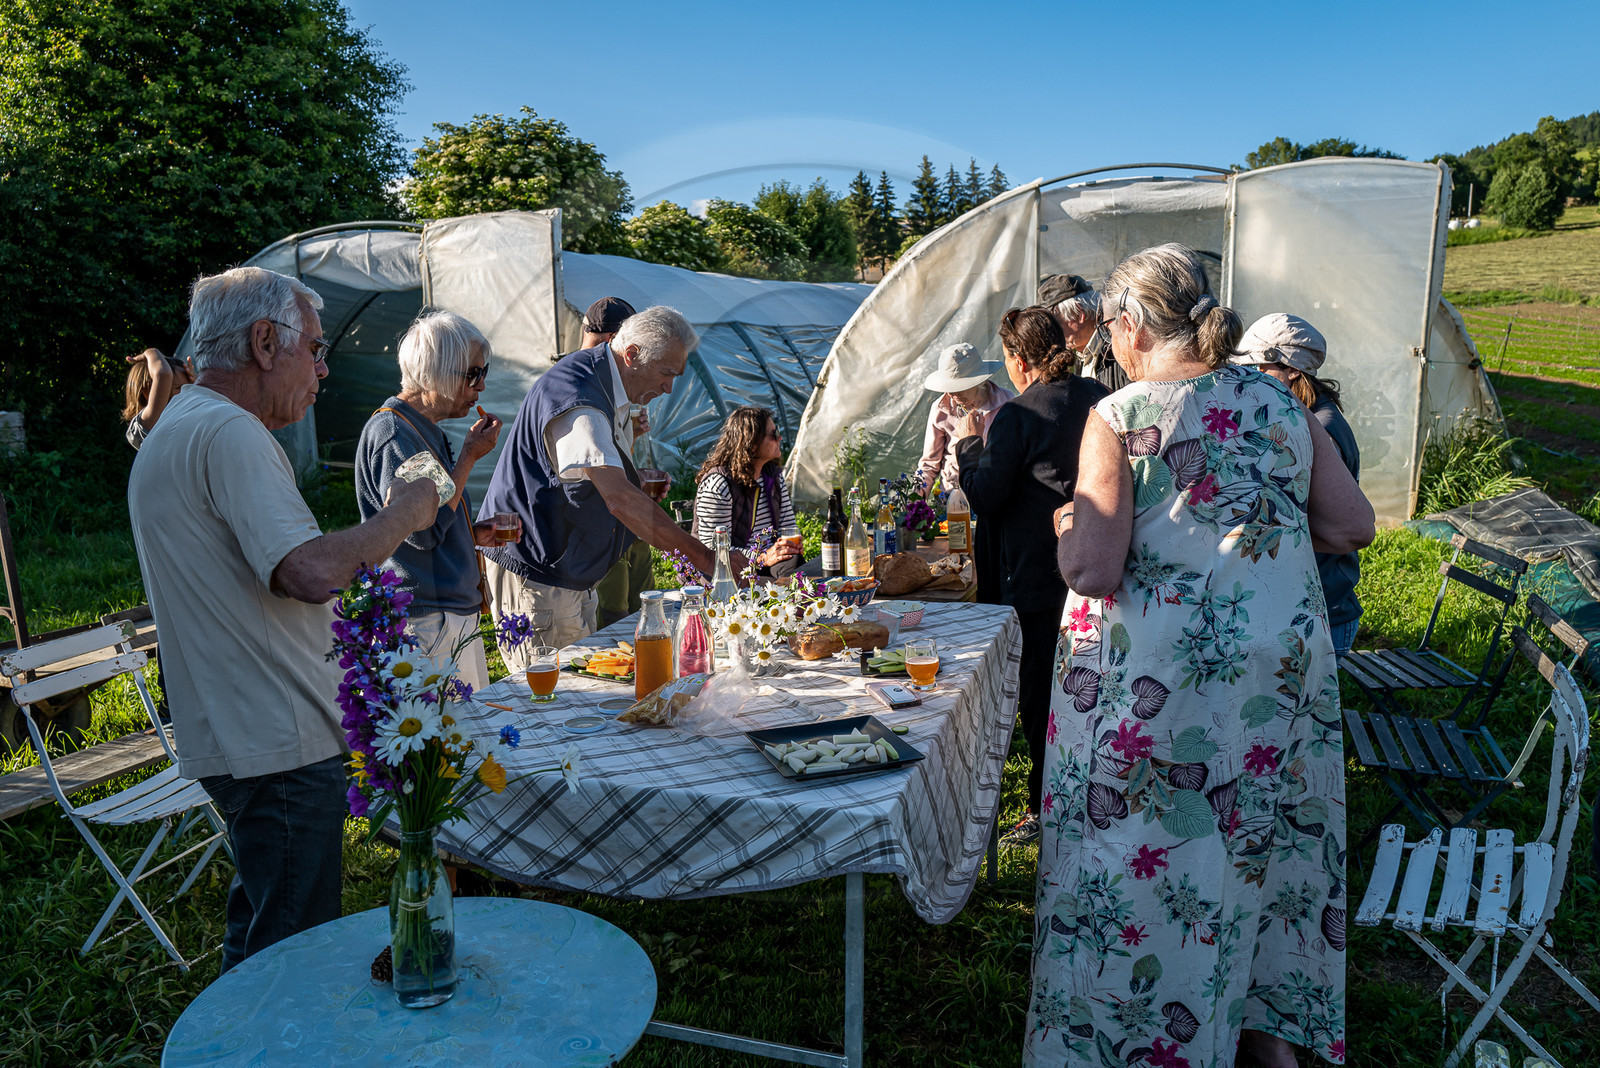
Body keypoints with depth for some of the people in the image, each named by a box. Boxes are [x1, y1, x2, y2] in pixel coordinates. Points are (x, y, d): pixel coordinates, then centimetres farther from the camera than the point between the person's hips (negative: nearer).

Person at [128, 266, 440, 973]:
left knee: (257, 937, 25)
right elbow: (311, 572, -32)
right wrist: (402, 516, -16)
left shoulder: (175, 431, 16)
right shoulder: (229, 433, -19)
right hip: (279, 746, -11)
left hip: (233, 736, 11)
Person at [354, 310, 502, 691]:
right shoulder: (391, 432, -16)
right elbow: (423, 531, -22)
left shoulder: (426, 430, 16)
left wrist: (475, 533, 7)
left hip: (458, 611, 10)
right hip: (428, 620, -10)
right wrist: (470, 456, -16)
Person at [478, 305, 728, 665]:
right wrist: (701, 556, -33)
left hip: (568, 569, 10)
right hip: (533, 571, -10)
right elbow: (620, 500, -34)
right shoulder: (578, 399, -24)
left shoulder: (607, 386, 9)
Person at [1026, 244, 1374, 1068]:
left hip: (1155, 677, -5)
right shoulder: (1280, 403, 2)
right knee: (1262, 834, 21)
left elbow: (1091, 572, -20)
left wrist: (1069, 528, 0)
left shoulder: (1119, 418, -13)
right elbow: (1352, 526, 6)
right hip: (1280, 662, 5)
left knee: (1145, 849, 11)